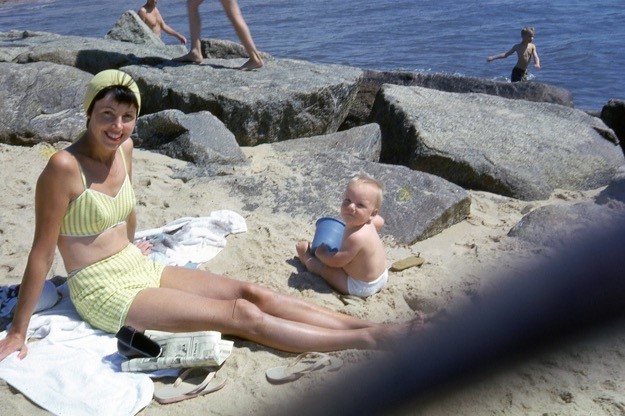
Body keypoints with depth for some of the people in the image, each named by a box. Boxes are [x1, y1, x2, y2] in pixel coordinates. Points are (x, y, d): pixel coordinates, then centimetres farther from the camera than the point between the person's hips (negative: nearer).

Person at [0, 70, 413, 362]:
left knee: (252, 292, -7)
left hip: (139, 269, 7)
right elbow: (42, 252, -18)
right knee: (242, 315, -15)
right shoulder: (64, 166, -22)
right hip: (104, 292, -7)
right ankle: (369, 339, -13)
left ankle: (367, 325, -5)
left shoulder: (124, 148, 0)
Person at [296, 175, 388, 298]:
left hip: (361, 287, -8)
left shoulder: (356, 237, -37)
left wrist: (321, 253, -8)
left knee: (323, 266, 2)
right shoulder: (369, 222, -10)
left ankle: (306, 257, 33)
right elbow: (380, 221, 17)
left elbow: (336, 261, -26)